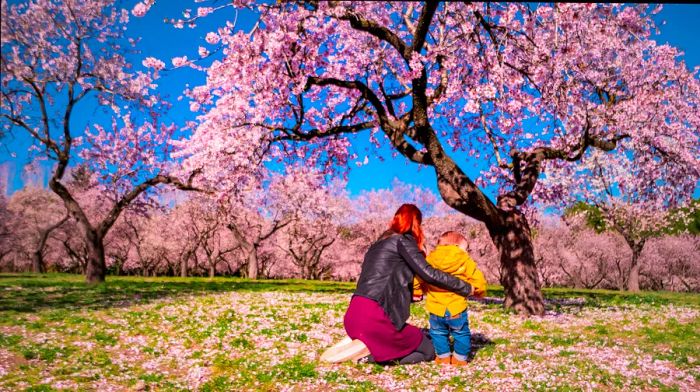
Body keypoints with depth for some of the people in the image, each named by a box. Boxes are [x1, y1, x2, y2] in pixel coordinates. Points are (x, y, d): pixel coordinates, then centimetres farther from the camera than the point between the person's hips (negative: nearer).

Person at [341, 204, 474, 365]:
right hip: (373, 318, -8)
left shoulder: (379, 243, 23)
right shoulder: (402, 240, -2)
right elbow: (428, 274, -9)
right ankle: (365, 350, -7)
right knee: (428, 351, 10)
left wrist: (414, 292, 39)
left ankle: (359, 342, 5)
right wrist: (466, 287, 0)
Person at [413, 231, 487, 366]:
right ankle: (460, 358, 26)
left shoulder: (429, 259, 2)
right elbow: (478, 280, -1)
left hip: (436, 309, 2)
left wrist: (417, 292, 20)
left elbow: (417, 277, 3)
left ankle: (443, 357, 29)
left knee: (438, 333, 23)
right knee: (461, 334, 20)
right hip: (457, 309, -1)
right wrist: (478, 291, 20)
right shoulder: (465, 261, -2)